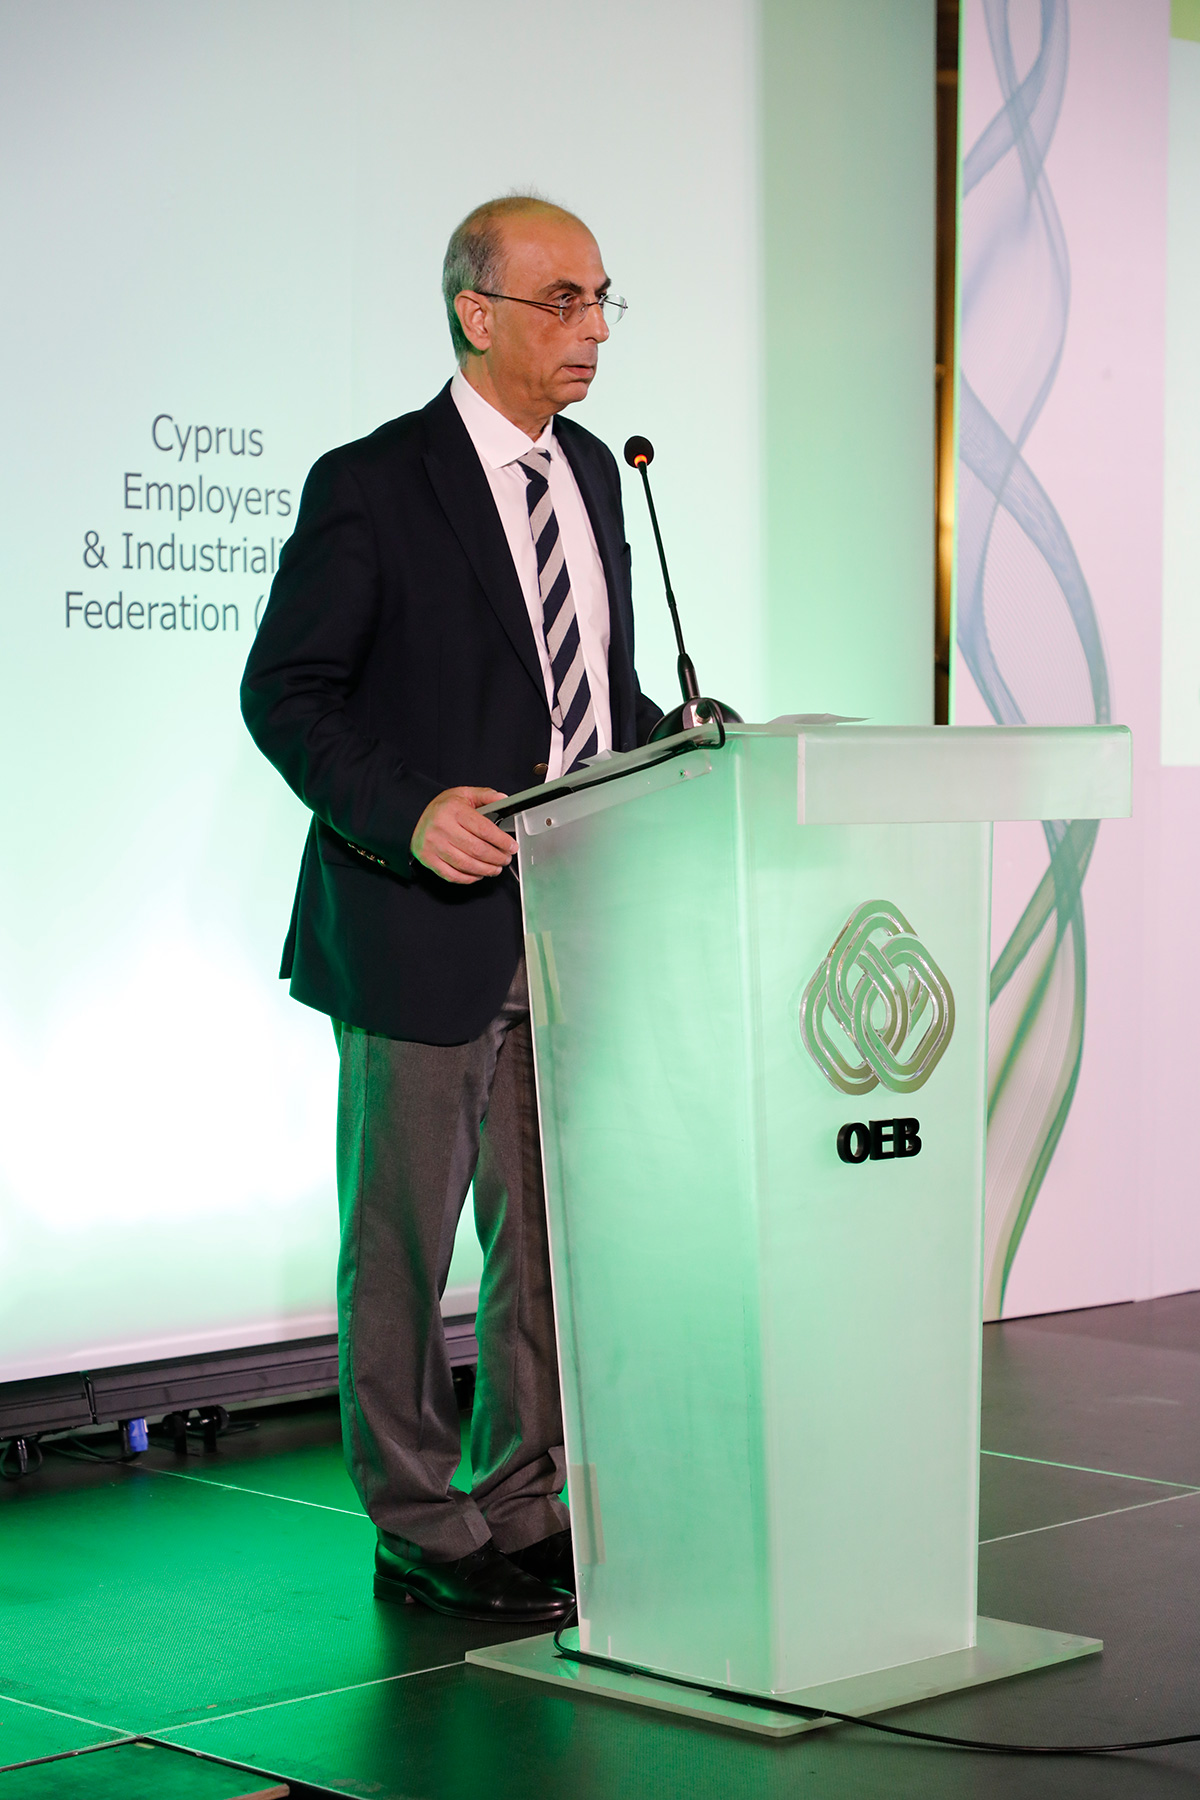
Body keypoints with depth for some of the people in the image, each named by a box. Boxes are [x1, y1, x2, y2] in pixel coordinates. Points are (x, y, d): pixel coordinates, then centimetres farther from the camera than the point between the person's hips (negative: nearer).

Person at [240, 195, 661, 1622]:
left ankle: (530, 1506, 25)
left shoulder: (591, 473, 12)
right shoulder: (370, 486, -10)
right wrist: (407, 812, -24)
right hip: (426, 929, -6)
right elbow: (283, 693, -11)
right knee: (405, 1242, 5)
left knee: (557, 1237, 12)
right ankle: (420, 1533, 17)